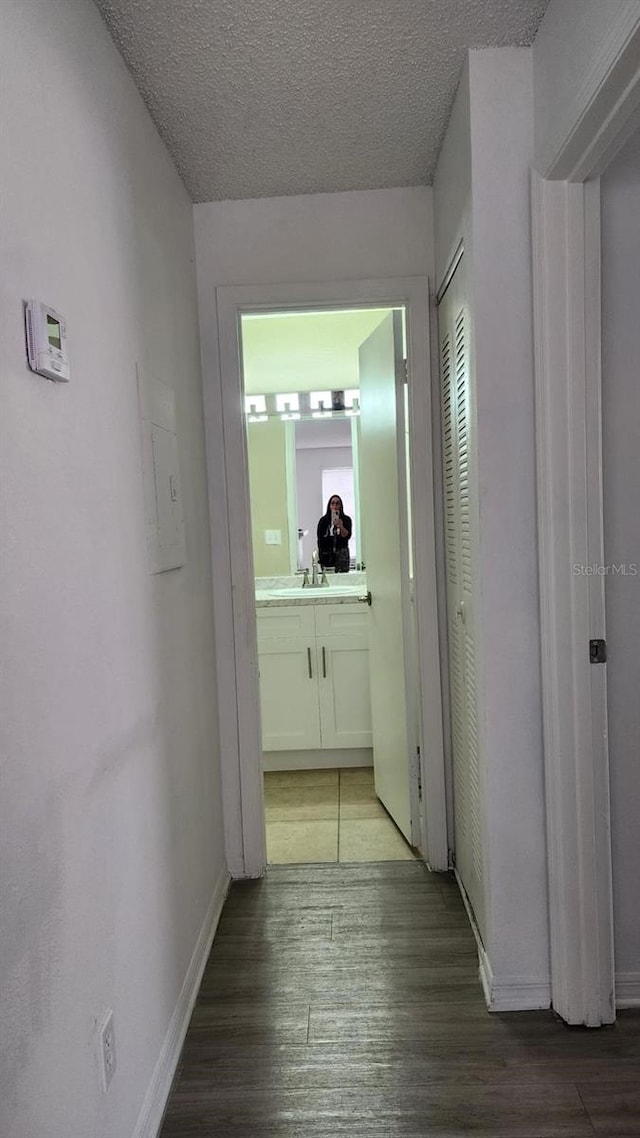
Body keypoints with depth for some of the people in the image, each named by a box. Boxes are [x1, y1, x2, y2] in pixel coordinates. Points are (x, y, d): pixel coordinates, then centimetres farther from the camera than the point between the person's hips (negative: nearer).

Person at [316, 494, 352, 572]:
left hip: (341, 554, 0)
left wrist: (341, 526, -23)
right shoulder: (323, 520, 6)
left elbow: (347, 536, -5)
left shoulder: (346, 519, 5)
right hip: (326, 554, 0)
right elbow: (319, 540, 7)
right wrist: (320, 557, 2)